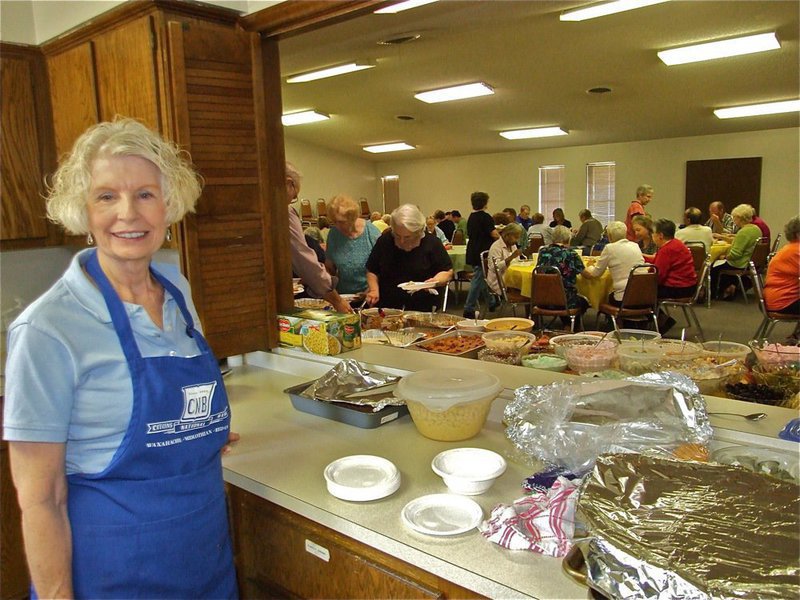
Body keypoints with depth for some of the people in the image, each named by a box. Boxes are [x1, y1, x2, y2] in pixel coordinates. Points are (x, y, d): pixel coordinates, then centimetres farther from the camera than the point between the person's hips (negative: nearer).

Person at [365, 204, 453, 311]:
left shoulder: (431, 243, 0)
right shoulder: (384, 241, 6)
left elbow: (448, 271, 6)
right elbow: (371, 271, 17)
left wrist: (435, 281, -14)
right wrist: (374, 290, 0)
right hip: (386, 307, -1)